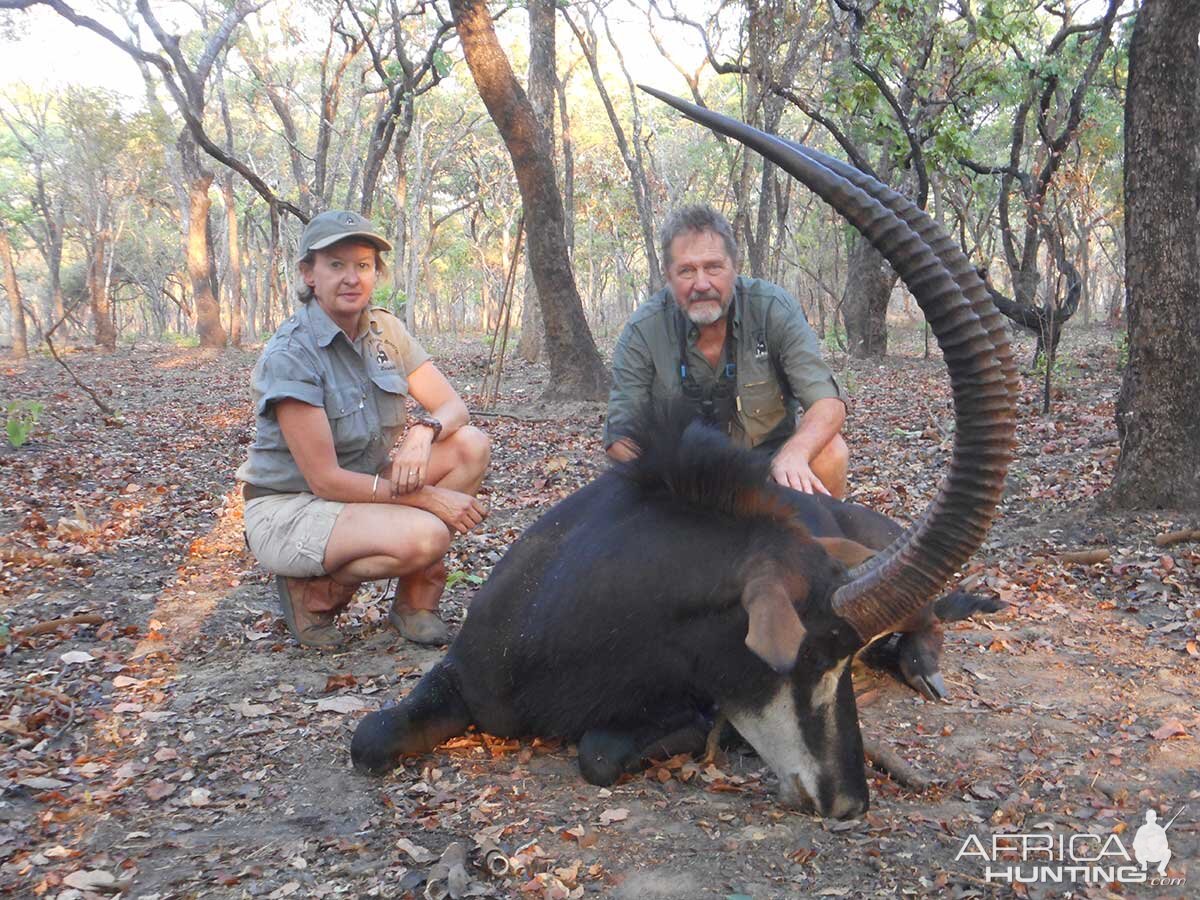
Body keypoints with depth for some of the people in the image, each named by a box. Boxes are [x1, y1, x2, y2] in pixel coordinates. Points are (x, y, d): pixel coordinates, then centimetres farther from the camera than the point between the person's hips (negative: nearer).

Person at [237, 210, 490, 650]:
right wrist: (427, 497, -23)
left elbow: (453, 406, -2)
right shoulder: (289, 355, -21)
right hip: (289, 508, -7)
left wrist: (423, 432, -26)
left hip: (363, 489, 7)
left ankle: (413, 597, -4)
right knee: (424, 536, -32)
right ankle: (313, 591, -4)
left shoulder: (385, 330, 0)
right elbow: (325, 479, -23)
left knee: (470, 445, -12)